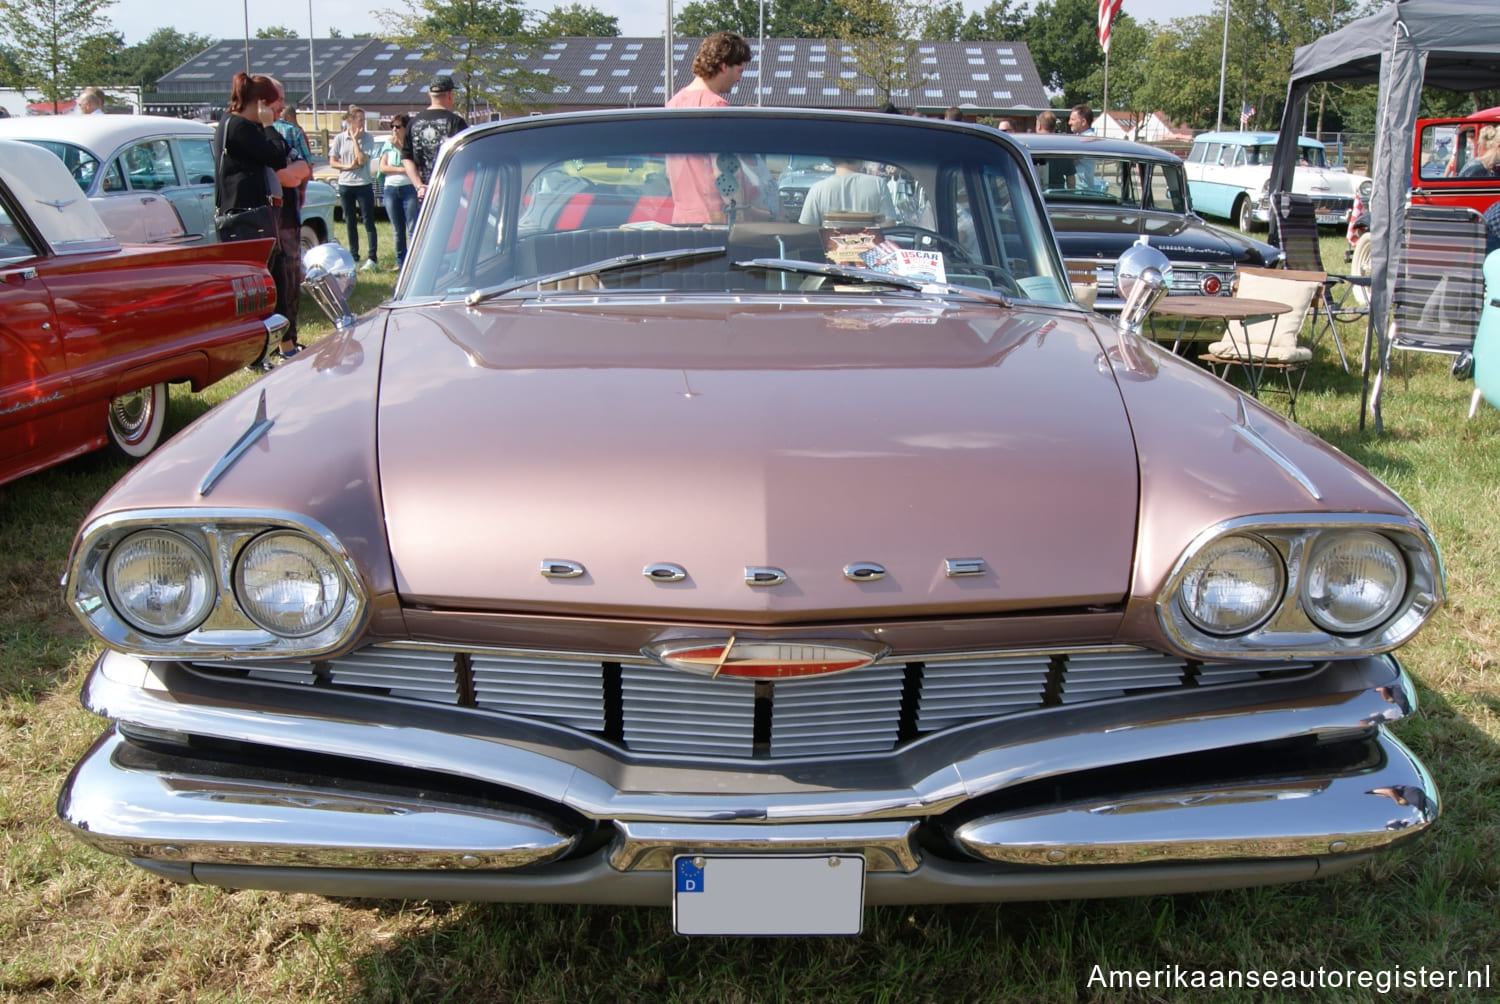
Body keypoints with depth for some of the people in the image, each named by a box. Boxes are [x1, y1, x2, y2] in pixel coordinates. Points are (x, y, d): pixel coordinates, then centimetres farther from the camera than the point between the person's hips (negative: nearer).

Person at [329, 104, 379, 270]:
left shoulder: (367, 138, -3)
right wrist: (348, 166, -13)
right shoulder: (339, 139, 2)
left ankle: (372, 257, -4)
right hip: (345, 185, 3)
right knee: (350, 222, 10)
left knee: (368, 221, -4)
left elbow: (362, 160, -15)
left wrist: (355, 139, -12)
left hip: (364, 184, -3)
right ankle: (353, 255, 20)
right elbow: (332, 162, 2)